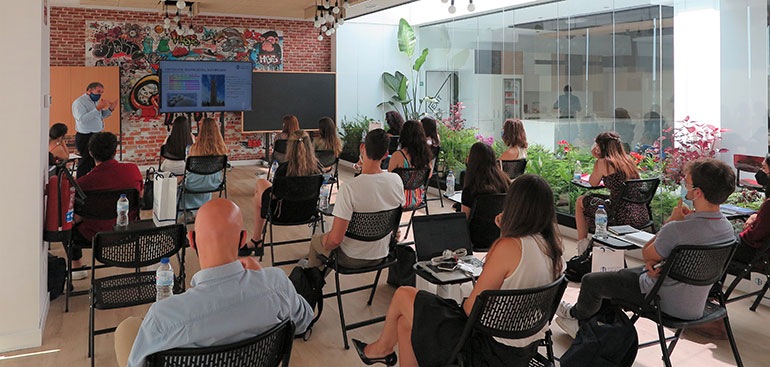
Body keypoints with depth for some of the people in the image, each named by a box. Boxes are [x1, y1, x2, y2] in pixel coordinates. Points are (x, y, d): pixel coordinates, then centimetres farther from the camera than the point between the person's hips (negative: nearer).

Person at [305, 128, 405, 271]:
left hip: (352, 260, -5)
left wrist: (325, 244, -6)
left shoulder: (348, 189, -31)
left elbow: (336, 239, -30)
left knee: (315, 240, 26)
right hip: (382, 255, 5)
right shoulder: (396, 180, -16)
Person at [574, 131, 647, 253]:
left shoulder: (604, 163, -7)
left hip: (622, 216, -7)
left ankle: (582, 242, 21)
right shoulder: (628, 160, 12)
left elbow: (593, 183, 8)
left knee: (580, 201, 14)